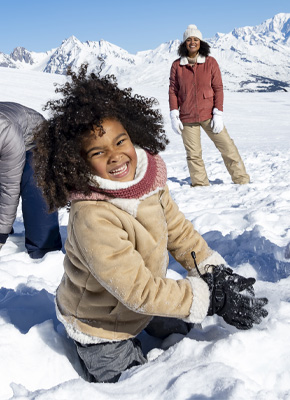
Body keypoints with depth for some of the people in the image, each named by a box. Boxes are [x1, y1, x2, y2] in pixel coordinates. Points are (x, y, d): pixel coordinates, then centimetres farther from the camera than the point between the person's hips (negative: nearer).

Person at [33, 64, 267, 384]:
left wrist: (215, 271, -11)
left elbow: (178, 230, -1)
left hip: (138, 305, 7)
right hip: (100, 323, -6)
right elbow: (139, 291, -35)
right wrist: (211, 299, -33)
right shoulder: (91, 219, -39)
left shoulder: (148, 178, -16)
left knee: (181, 330, 27)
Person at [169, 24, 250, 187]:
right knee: (193, 155, 4)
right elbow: (173, 91, 6)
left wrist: (218, 115, -7)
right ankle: (201, 185, 18)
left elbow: (218, 89, 0)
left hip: (209, 115, 0)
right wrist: (174, 116, -2)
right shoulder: (177, 65, 2)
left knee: (228, 147, 0)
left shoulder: (211, 62, 1)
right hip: (187, 118, 1)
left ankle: (242, 181, 14)